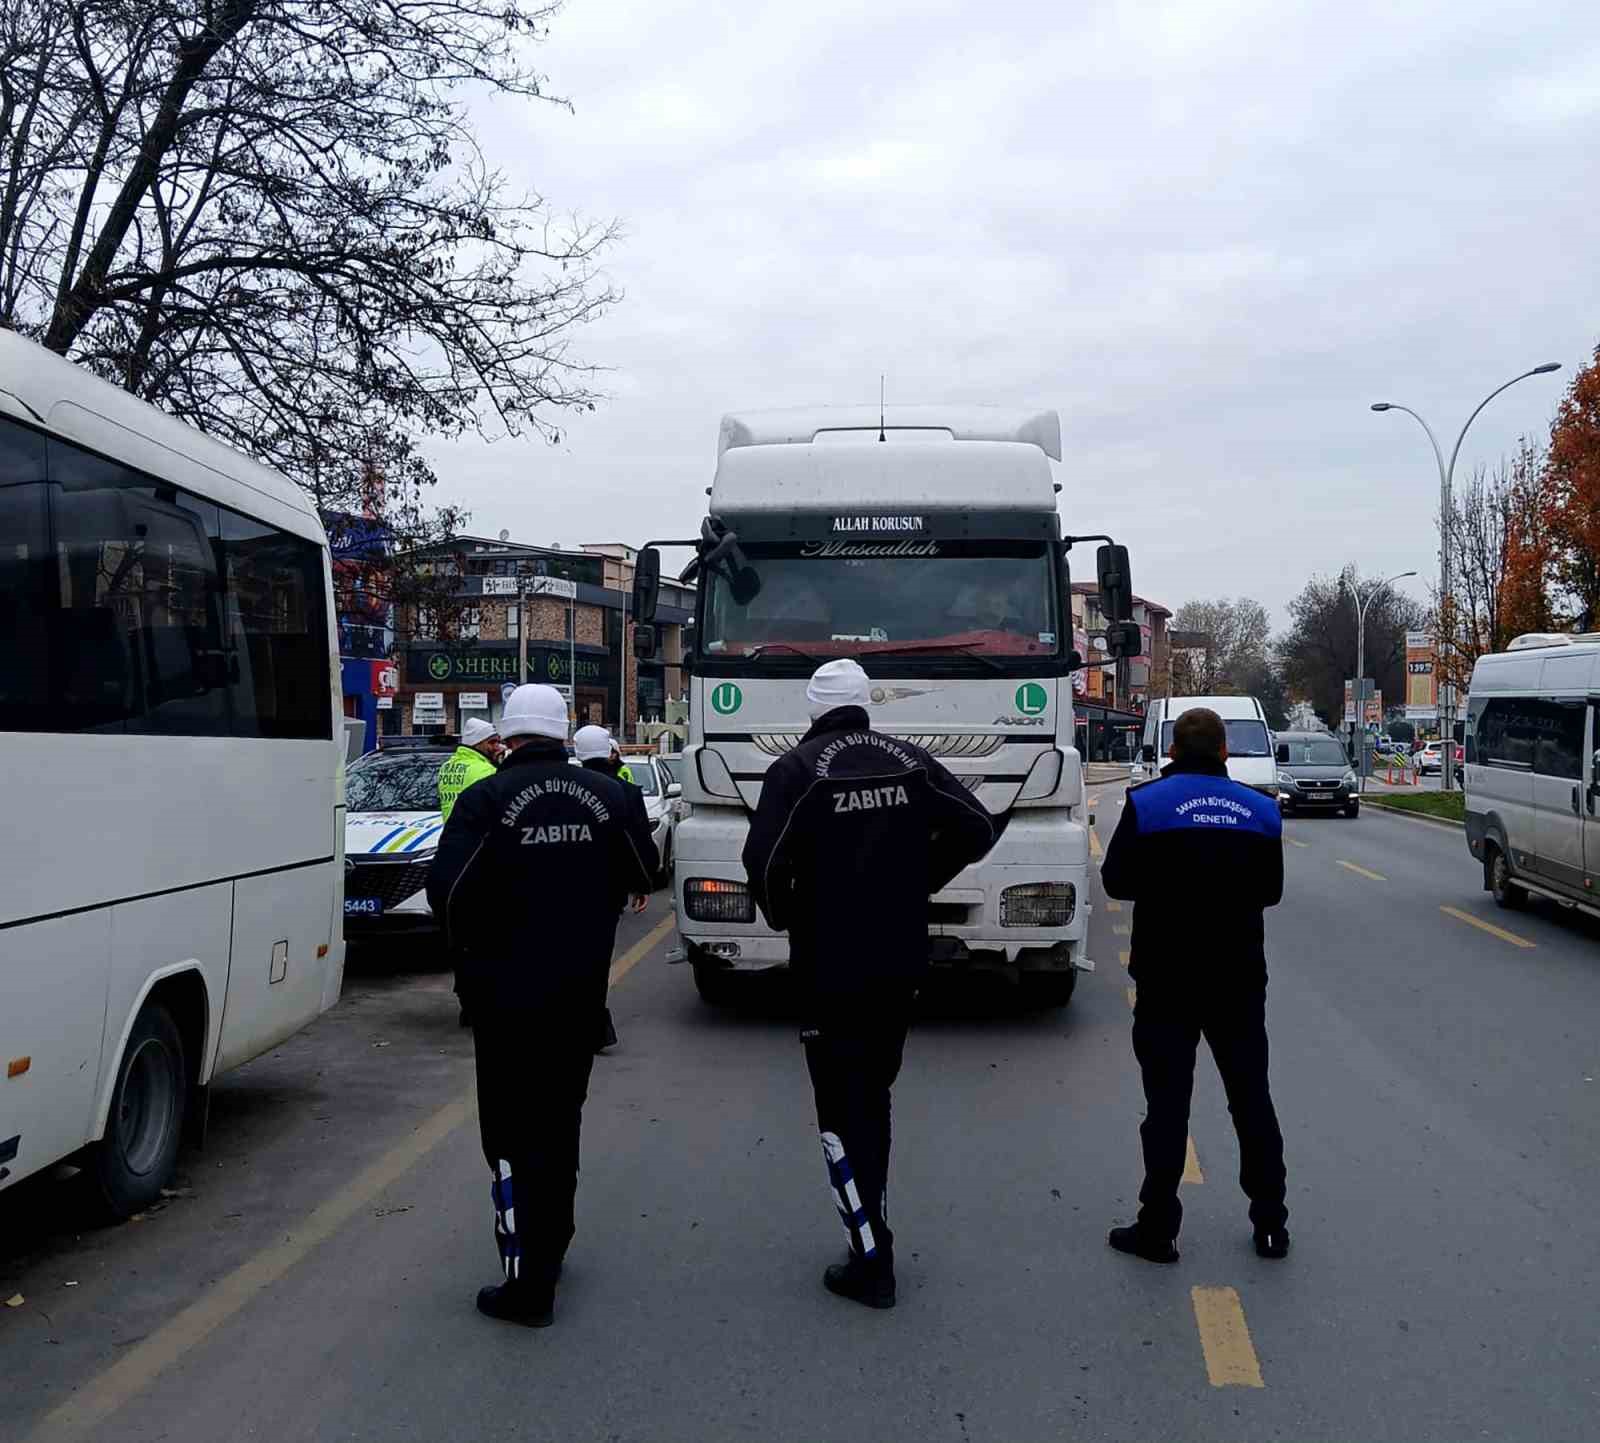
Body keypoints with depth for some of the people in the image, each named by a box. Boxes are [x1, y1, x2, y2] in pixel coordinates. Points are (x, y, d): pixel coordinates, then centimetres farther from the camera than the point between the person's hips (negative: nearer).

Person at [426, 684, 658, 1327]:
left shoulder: (485, 800, -13)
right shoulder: (606, 796, 0)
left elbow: (446, 889, -18)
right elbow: (643, 871, 8)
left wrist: (468, 944, 2)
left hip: (505, 991, -5)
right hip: (582, 990, 5)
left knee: (514, 1131, 2)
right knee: (560, 1123, 21)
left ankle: (528, 1283, 1)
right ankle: (550, 1246, 35)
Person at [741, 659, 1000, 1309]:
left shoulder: (797, 768, -11)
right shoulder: (909, 760, 5)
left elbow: (765, 860, -22)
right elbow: (977, 828, 3)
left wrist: (781, 915, -2)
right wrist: (918, 883, 11)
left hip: (828, 966, -5)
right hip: (902, 962, 5)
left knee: (843, 1112, 3)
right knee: (873, 1096, 20)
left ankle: (872, 1262, 4)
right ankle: (870, 1227, 29)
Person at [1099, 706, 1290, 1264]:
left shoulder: (1146, 804, -8)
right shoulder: (1259, 809, 3)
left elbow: (1116, 880, -2)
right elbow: (1270, 889, 10)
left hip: (1167, 978, -3)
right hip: (1239, 978, 3)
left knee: (1167, 1103, 3)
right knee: (1252, 1099, 14)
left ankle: (1157, 1228, 7)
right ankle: (1271, 1224, 20)